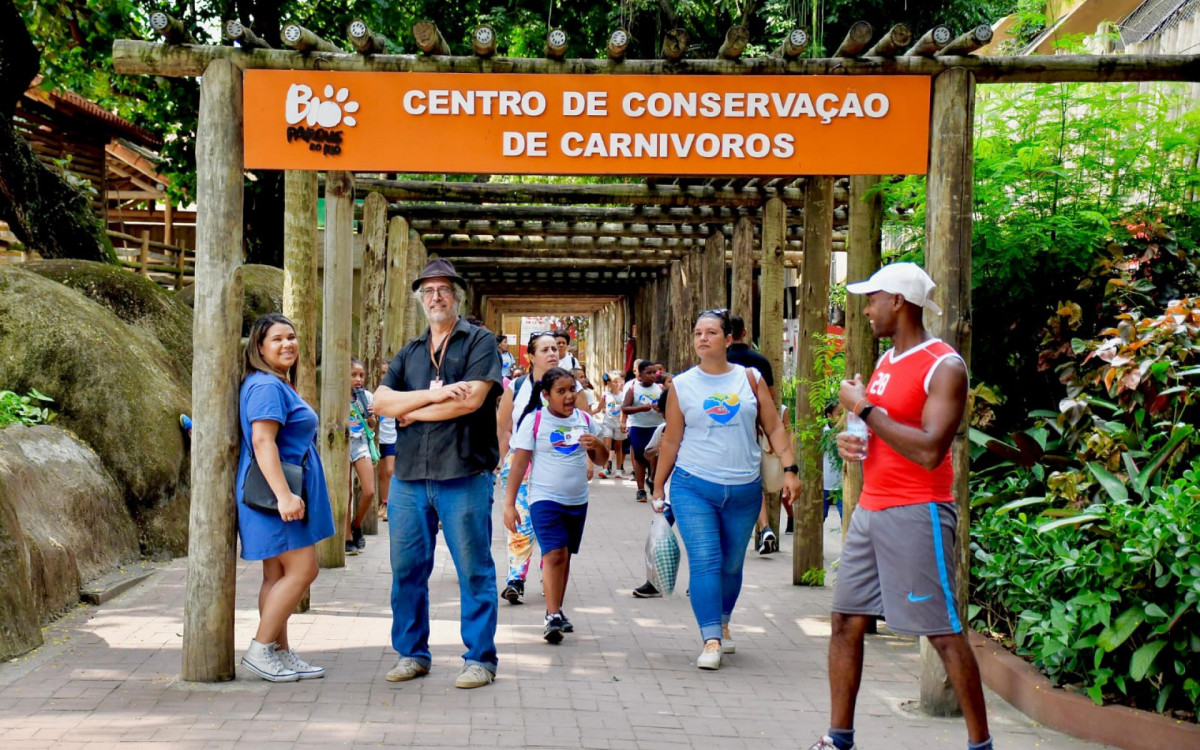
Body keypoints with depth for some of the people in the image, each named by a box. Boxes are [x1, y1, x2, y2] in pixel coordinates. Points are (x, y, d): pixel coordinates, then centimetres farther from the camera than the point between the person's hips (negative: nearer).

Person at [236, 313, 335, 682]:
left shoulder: (281, 385, 19)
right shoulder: (266, 386, -14)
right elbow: (262, 442, -23)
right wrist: (284, 495, -29)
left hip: (285, 494, 10)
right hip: (274, 494, -10)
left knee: (278, 574, 10)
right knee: (302, 570, -10)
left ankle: (281, 654, 14)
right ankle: (260, 649, -5)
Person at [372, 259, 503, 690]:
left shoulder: (479, 342, 3)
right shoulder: (409, 353, 17)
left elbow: (471, 399, -13)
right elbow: (382, 401, 4)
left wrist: (412, 412, -3)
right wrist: (433, 395, -11)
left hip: (463, 476, -5)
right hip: (409, 476, 5)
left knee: (474, 570, 0)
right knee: (406, 568, 8)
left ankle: (480, 658, 8)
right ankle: (411, 654, 20)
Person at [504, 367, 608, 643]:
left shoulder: (585, 420, 6)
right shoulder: (534, 421, -6)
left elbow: (601, 460, 13)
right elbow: (518, 464, -6)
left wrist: (597, 444, -10)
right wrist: (509, 504, -10)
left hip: (578, 501, 5)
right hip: (545, 499, -5)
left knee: (564, 556, 11)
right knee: (554, 554, -16)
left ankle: (556, 611, 24)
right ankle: (552, 617, -15)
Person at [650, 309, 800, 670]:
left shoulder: (750, 378, 3)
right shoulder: (682, 386, 2)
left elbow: (774, 427, 4)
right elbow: (671, 441, 8)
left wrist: (790, 468, -6)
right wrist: (658, 488, 10)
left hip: (744, 490, 2)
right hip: (693, 487, -1)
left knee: (732, 565, 12)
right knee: (704, 562, -12)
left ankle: (723, 623, 36)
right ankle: (711, 641, -10)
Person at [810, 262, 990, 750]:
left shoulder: (944, 367, -12)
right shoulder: (887, 361, 15)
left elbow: (929, 450, -23)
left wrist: (864, 408, -17)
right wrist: (852, 442, 6)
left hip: (917, 513, -9)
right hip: (870, 509, 9)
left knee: (943, 632, -4)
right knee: (846, 622, 7)